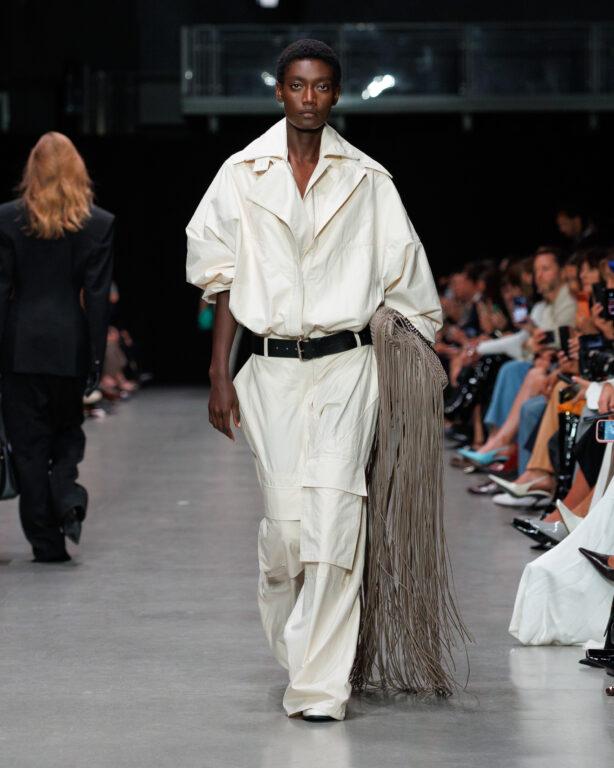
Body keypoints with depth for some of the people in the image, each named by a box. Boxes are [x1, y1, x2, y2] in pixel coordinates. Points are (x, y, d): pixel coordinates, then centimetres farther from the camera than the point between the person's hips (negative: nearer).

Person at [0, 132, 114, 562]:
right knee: (68, 430, 19)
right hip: (71, 347, 1)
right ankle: (68, 498, -8)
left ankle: (46, 541, 5)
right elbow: (98, 295, -3)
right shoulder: (99, 224, -2)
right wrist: (96, 357, -1)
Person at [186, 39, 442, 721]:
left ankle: (320, 684, -7)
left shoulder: (367, 180, 5)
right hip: (271, 368, 1)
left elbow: (404, 282, 11)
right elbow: (222, 279, 9)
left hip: (345, 363, -1)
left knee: (332, 517, -11)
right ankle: (295, 648, 27)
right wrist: (219, 374, 5)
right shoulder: (242, 174, 6)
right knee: (284, 522, 0)